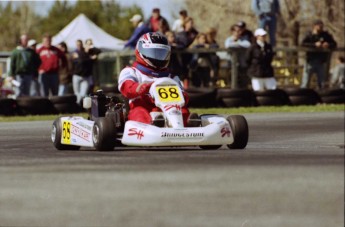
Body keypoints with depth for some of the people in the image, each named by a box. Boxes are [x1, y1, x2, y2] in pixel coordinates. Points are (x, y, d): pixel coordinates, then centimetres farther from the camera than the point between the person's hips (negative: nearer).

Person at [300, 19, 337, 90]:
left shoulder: (326, 35, 4)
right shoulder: (309, 35, -5)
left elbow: (334, 44, 7)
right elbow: (303, 44, -18)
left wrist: (328, 45, -15)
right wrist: (314, 45, -27)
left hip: (321, 62, 3)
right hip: (310, 62, -3)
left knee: (321, 85, 10)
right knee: (305, 84, -3)